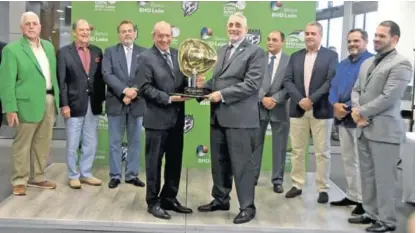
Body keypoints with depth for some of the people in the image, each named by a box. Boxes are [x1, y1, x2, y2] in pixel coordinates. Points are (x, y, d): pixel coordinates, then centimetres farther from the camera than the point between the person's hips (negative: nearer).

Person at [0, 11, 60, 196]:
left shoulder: (48, 46, 13)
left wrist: (57, 99, 10)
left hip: (49, 101, 6)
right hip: (28, 103, -6)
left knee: (43, 143, 14)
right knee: (22, 144, 4)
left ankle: (37, 177, 27)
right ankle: (19, 181, 16)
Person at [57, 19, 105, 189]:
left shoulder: (97, 51, 8)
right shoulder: (64, 52, -3)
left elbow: (100, 77, 9)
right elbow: (61, 81, -7)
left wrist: (101, 100, 4)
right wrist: (64, 104, -12)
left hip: (93, 105, 4)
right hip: (74, 105, -4)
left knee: (91, 144, 11)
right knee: (73, 145, 6)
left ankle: (86, 174, 25)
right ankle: (73, 176, 20)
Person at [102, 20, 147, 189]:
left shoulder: (144, 52, 6)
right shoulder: (110, 52, 4)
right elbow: (107, 74, -8)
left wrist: (134, 92, -15)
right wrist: (124, 90, -20)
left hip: (137, 103, 1)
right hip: (116, 103, -1)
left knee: (135, 142, 8)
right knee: (115, 142, 5)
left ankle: (132, 174, 19)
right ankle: (115, 175, 15)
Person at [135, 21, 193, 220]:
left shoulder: (178, 55, 11)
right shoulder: (146, 58, -7)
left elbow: (184, 80, 13)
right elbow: (144, 87, -15)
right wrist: (168, 98, -19)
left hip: (177, 117, 6)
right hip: (157, 118, -6)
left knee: (175, 161, 14)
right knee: (154, 162, 5)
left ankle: (169, 199, 28)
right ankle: (153, 202, 18)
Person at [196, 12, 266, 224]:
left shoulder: (256, 52, -6)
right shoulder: (223, 50, 18)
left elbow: (252, 84, -16)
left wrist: (222, 94, -18)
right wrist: (205, 84, 0)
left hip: (240, 117, -7)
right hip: (218, 116, 7)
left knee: (242, 163, 0)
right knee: (219, 161, 16)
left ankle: (247, 207, 12)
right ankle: (220, 199, 30)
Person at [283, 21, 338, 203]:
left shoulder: (331, 56, 1)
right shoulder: (295, 56, 11)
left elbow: (331, 81, -9)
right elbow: (287, 81, 2)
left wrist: (311, 99, -17)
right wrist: (300, 100, -13)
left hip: (321, 110, -3)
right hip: (298, 109, 3)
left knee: (322, 152, 3)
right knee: (297, 150, 9)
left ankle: (323, 189, 13)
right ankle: (297, 185, 20)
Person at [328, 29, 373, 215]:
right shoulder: (342, 64, 18)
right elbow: (333, 87, 10)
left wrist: (348, 108, -17)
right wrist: (335, 105, -9)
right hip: (342, 118, 8)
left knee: (360, 161, -4)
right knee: (347, 159, 13)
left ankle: (363, 200, 5)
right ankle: (352, 195, 23)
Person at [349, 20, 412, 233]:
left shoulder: (401, 64, -8)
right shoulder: (367, 62, 17)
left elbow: (388, 97, -16)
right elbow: (356, 90, 15)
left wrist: (362, 112, -10)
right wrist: (356, 111, -4)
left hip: (384, 130, -8)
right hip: (364, 128, 8)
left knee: (383, 177, -1)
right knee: (367, 175, 14)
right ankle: (371, 213, 27)